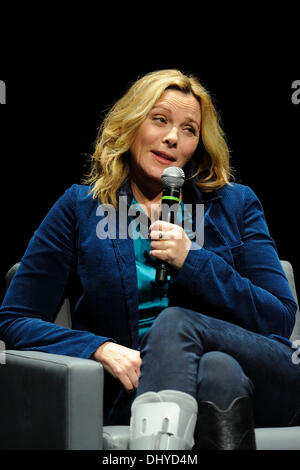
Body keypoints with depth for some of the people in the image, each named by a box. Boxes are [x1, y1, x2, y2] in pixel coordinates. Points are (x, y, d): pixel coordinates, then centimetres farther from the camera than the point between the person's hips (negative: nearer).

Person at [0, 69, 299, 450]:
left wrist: (191, 261, -6)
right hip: (137, 390, -1)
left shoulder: (236, 204, 16)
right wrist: (102, 349, -11)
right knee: (218, 371, -37)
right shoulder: (80, 207, 13)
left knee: (175, 321, -33)